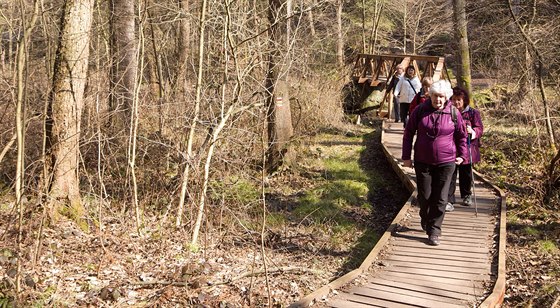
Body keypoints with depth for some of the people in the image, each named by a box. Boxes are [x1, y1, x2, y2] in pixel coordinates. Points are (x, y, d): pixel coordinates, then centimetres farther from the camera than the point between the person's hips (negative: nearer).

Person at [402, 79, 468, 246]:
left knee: (440, 198, -2)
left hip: (445, 162, 0)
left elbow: (462, 135, 11)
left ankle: (434, 231, 6)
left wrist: (462, 155, 8)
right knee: (424, 196, 6)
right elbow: (408, 133, 4)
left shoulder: (453, 113, -4)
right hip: (423, 161, 0)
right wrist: (406, 156, 3)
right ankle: (425, 219, 35)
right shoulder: (420, 110, -4)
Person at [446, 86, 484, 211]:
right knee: (450, 174, -3)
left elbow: (480, 129, -7)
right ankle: (448, 200, 0)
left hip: (467, 149, 0)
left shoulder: (472, 113, -3)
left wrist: (472, 132, -27)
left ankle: (466, 195, 36)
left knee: (466, 174, 15)